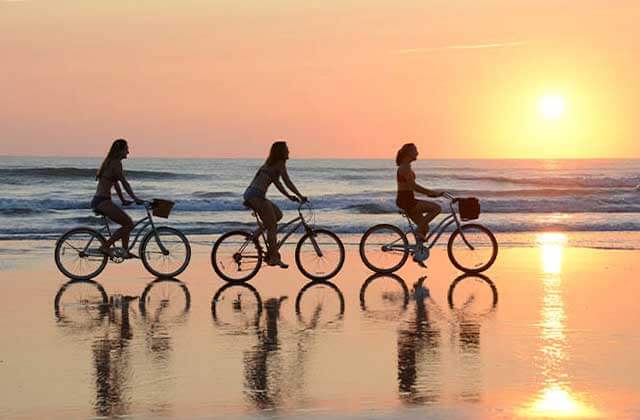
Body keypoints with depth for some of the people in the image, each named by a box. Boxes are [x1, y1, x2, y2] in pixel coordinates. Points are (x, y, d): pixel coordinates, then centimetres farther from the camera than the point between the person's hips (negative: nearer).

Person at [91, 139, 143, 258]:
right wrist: (135, 199, -9)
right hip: (102, 201, -10)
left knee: (127, 223, 16)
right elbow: (124, 183, -14)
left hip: (100, 201, 10)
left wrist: (123, 200, 26)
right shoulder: (116, 163, -11)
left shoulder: (110, 162, 19)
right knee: (129, 224, -10)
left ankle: (126, 252, 15)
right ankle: (106, 246, -9)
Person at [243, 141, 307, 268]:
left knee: (278, 214, 20)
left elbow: (277, 183, 29)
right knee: (272, 226, -5)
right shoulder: (280, 164, -4)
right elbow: (288, 182, -8)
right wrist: (300, 196, -4)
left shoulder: (270, 164, 24)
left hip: (250, 194, 9)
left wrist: (289, 196, 26)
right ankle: (274, 257, -5)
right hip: (256, 195, -9)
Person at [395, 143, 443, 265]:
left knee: (424, 227, 11)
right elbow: (414, 186, -23)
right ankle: (419, 232, -10)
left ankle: (418, 254, 16)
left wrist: (430, 192, 17)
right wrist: (432, 193, -21)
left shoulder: (406, 167, 16)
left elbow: (413, 187, 22)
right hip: (405, 200, -10)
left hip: (407, 200, 10)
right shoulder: (405, 168, -16)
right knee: (436, 208, -16)